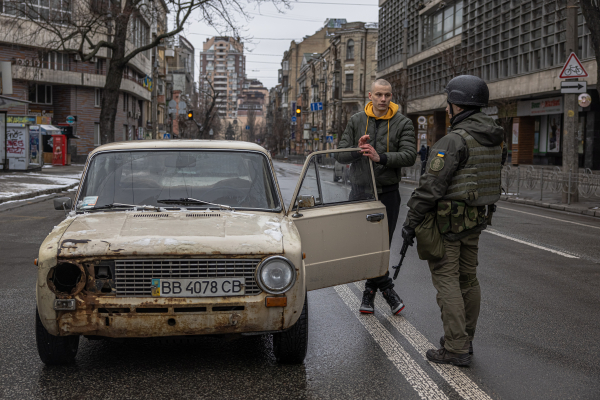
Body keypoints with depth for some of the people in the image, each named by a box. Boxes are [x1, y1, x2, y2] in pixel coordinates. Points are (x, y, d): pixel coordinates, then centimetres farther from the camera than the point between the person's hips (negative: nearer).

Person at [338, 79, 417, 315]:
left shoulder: (402, 123, -1)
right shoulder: (356, 121, 6)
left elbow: (409, 156, -12)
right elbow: (341, 151, 3)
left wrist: (380, 157, -26)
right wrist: (358, 150, -19)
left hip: (388, 192, -1)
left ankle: (370, 292, 16)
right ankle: (387, 288, 14)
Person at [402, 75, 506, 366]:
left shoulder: (455, 140, -19)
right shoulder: (495, 140, 9)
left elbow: (431, 186, -20)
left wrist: (411, 221, -14)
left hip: (447, 221, -9)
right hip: (476, 221, 9)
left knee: (446, 280, -3)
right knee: (468, 278, 15)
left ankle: (456, 349, -2)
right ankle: (464, 339, 26)